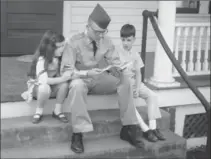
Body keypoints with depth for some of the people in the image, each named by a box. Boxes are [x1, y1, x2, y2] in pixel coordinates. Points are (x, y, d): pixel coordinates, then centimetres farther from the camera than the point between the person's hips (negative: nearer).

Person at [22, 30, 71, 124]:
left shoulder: (59, 58, -9)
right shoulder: (41, 60, -29)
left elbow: (59, 75, -5)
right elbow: (43, 80, -37)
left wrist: (66, 76, -27)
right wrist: (61, 79, -43)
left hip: (53, 86, 5)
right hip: (38, 86, -5)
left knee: (64, 84, -26)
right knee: (45, 88, -40)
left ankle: (57, 111, -10)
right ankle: (38, 112, -14)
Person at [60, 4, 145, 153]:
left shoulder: (106, 41, -4)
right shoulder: (75, 42, -18)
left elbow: (115, 61, 1)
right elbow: (66, 71, -21)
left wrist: (119, 67, -24)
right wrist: (87, 73, -37)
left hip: (98, 79, 5)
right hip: (80, 79, -4)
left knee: (124, 80, -19)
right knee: (77, 85, -40)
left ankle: (128, 128, -13)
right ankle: (77, 134, -32)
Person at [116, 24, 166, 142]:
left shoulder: (135, 53, 6)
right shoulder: (117, 52, -7)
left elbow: (138, 73, 5)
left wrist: (137, 89, -10)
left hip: (134, 81, 5)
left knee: (152, 95, -14)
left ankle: (153, 127, -14)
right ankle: (145, 130, -26)